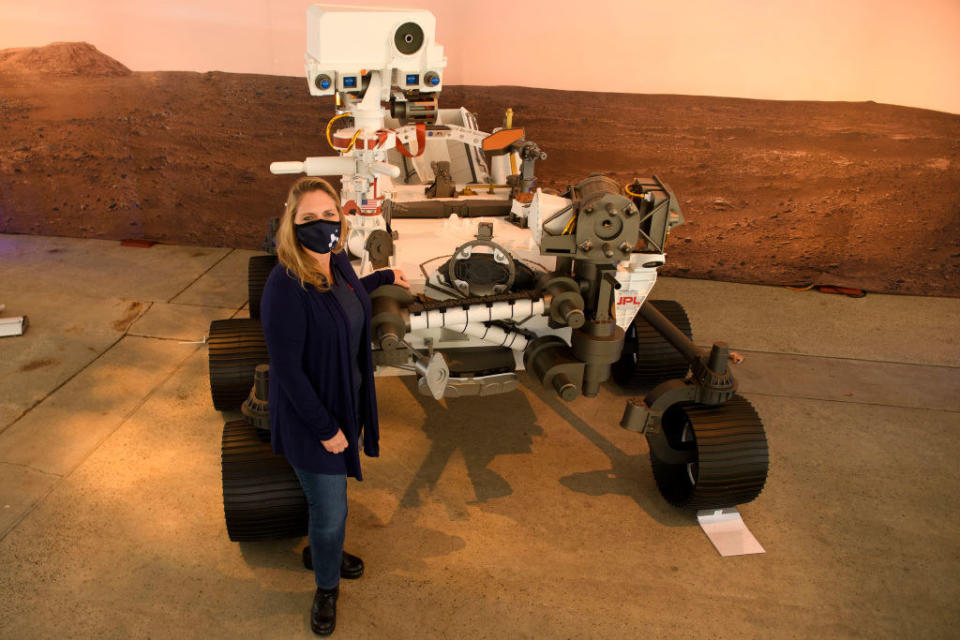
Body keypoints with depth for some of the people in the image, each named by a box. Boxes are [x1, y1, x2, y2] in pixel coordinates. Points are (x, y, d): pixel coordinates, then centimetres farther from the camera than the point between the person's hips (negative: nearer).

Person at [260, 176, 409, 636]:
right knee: (329, 512, 9)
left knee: (332, 498, 26)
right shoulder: (285, 287, -30)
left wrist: (383, 277, 31)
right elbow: (286, 370, -25)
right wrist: (325, 429, -19)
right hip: (311, 419, -7)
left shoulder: (337, 262, -5)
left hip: (347, 404, 7)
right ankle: (326, 588, 37)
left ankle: (323, 551, 54)